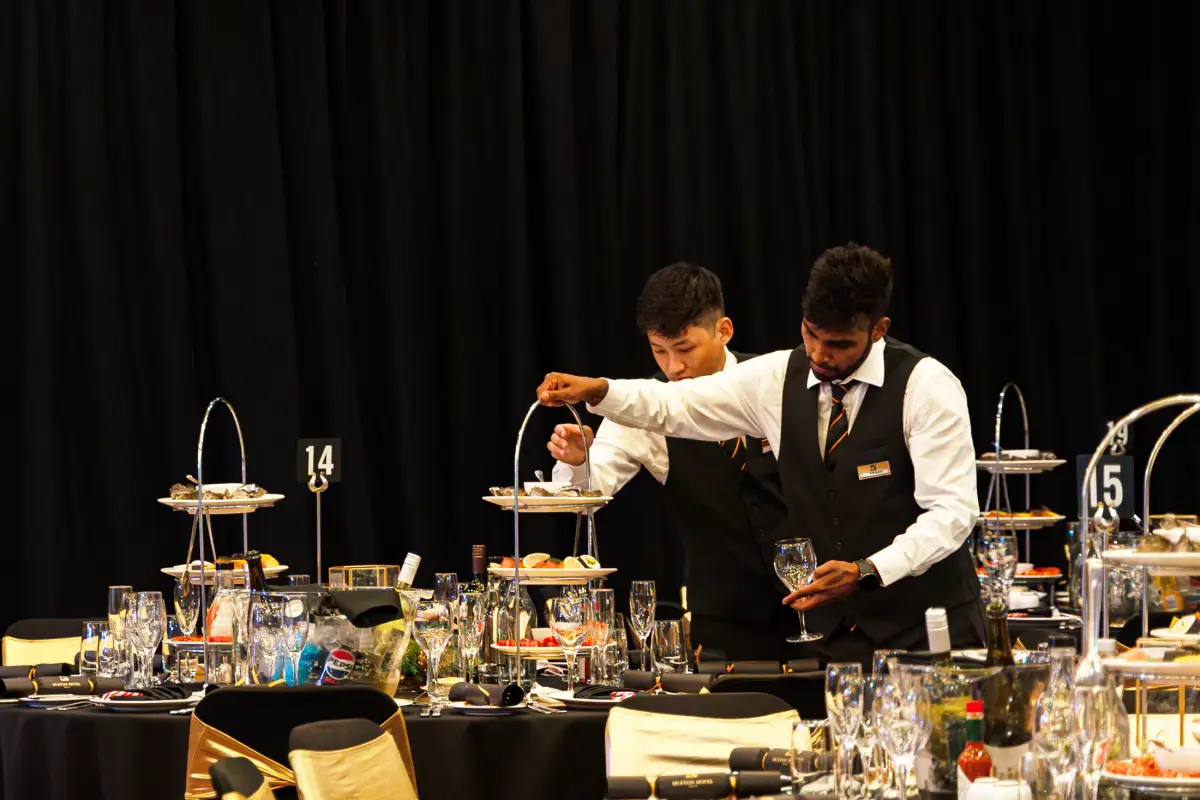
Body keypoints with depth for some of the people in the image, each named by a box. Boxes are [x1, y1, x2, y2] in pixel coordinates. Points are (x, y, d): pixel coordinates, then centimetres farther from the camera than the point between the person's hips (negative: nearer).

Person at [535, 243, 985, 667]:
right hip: (833, 631, 4)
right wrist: (597, 391, -10)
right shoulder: (779, 378, 3)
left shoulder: (926, 385, -12)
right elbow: (675, 406, 8)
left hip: (925, 626, -4)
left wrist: (867, 572, -27)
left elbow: (951, 511, -16)